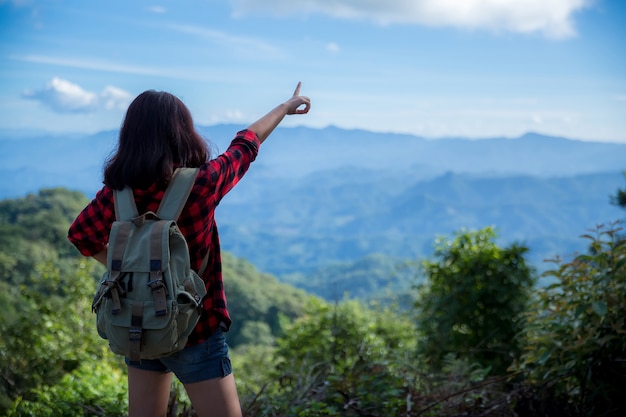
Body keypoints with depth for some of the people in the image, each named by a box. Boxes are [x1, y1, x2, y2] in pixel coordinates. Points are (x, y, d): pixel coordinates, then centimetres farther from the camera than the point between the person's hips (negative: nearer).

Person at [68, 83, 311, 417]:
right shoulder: (201, 184, -18)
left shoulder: (117, 190, -7)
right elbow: (246, 144, -3)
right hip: (194, 331, -5)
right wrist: (286, 106, 14)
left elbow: (81, 235, 5)